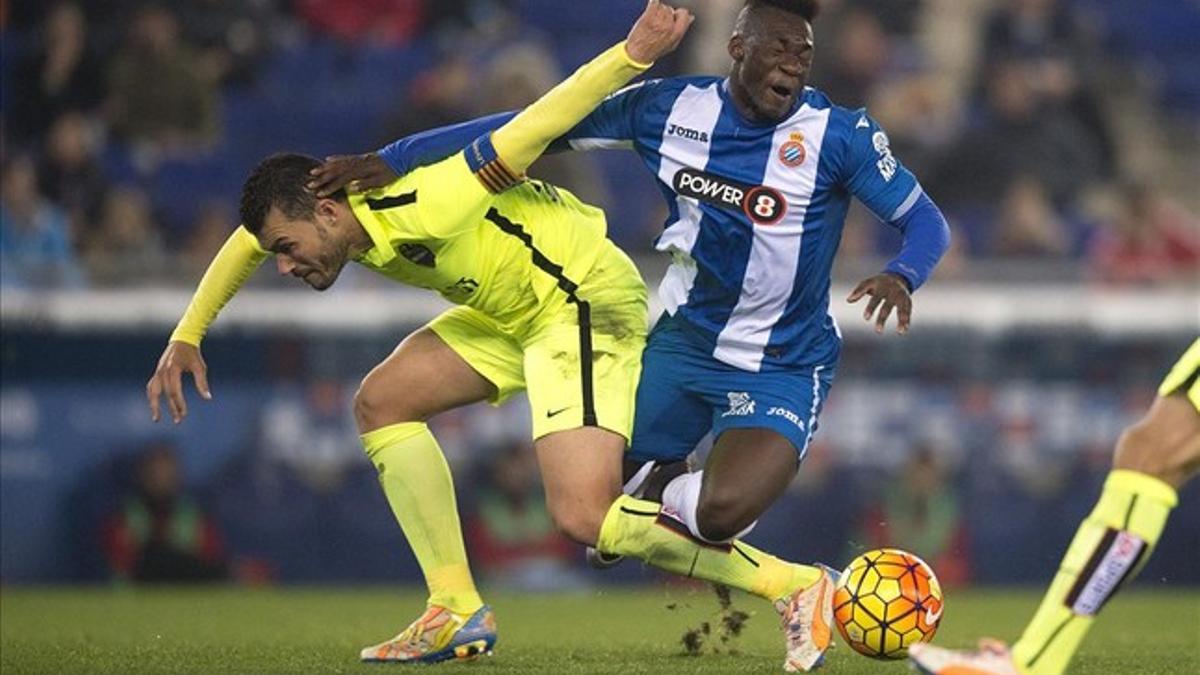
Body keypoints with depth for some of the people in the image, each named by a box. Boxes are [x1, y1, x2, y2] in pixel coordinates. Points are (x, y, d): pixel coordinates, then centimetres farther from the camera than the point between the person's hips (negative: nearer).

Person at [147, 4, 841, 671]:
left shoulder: (416, 211, -28)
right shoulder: (324, 210, -2)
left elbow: (532, 129, -30)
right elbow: (243, 245, 20)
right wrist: (186, 339, 16)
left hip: (587, 300, -10)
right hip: (514, 311, 10)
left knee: (583, 516, -21)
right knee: (382, 401, 5)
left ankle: (793, 585, -14)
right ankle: (459, 612, 4)